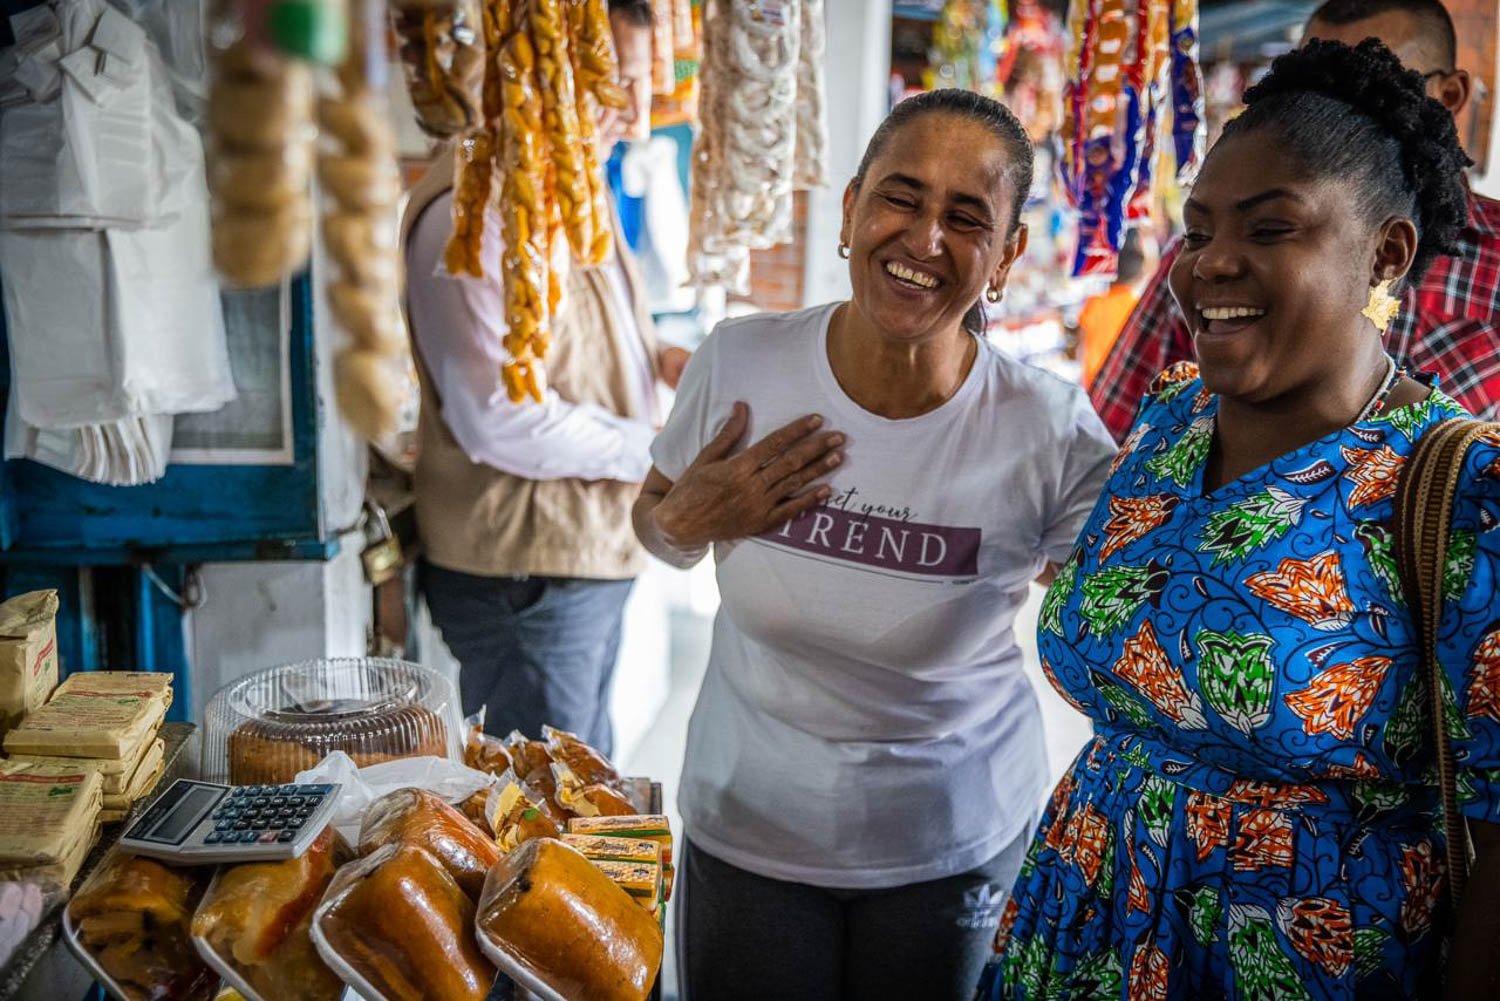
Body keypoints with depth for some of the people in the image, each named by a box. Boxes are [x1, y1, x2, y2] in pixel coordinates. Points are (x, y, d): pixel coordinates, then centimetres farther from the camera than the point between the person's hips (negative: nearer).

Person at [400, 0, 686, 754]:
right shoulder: (474, 212, -22)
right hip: (523, 575, -10)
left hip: (593, 551, 10)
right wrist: (653, 450, -17)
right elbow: (501, 420, -26)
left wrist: (657, 358, 5)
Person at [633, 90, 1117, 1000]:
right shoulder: (739, 363, -15)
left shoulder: (1052, 436, -19)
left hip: (955, 847, -1)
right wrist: (690, 521, -16)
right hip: (749, 825, 2)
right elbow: (658, 529, 3)